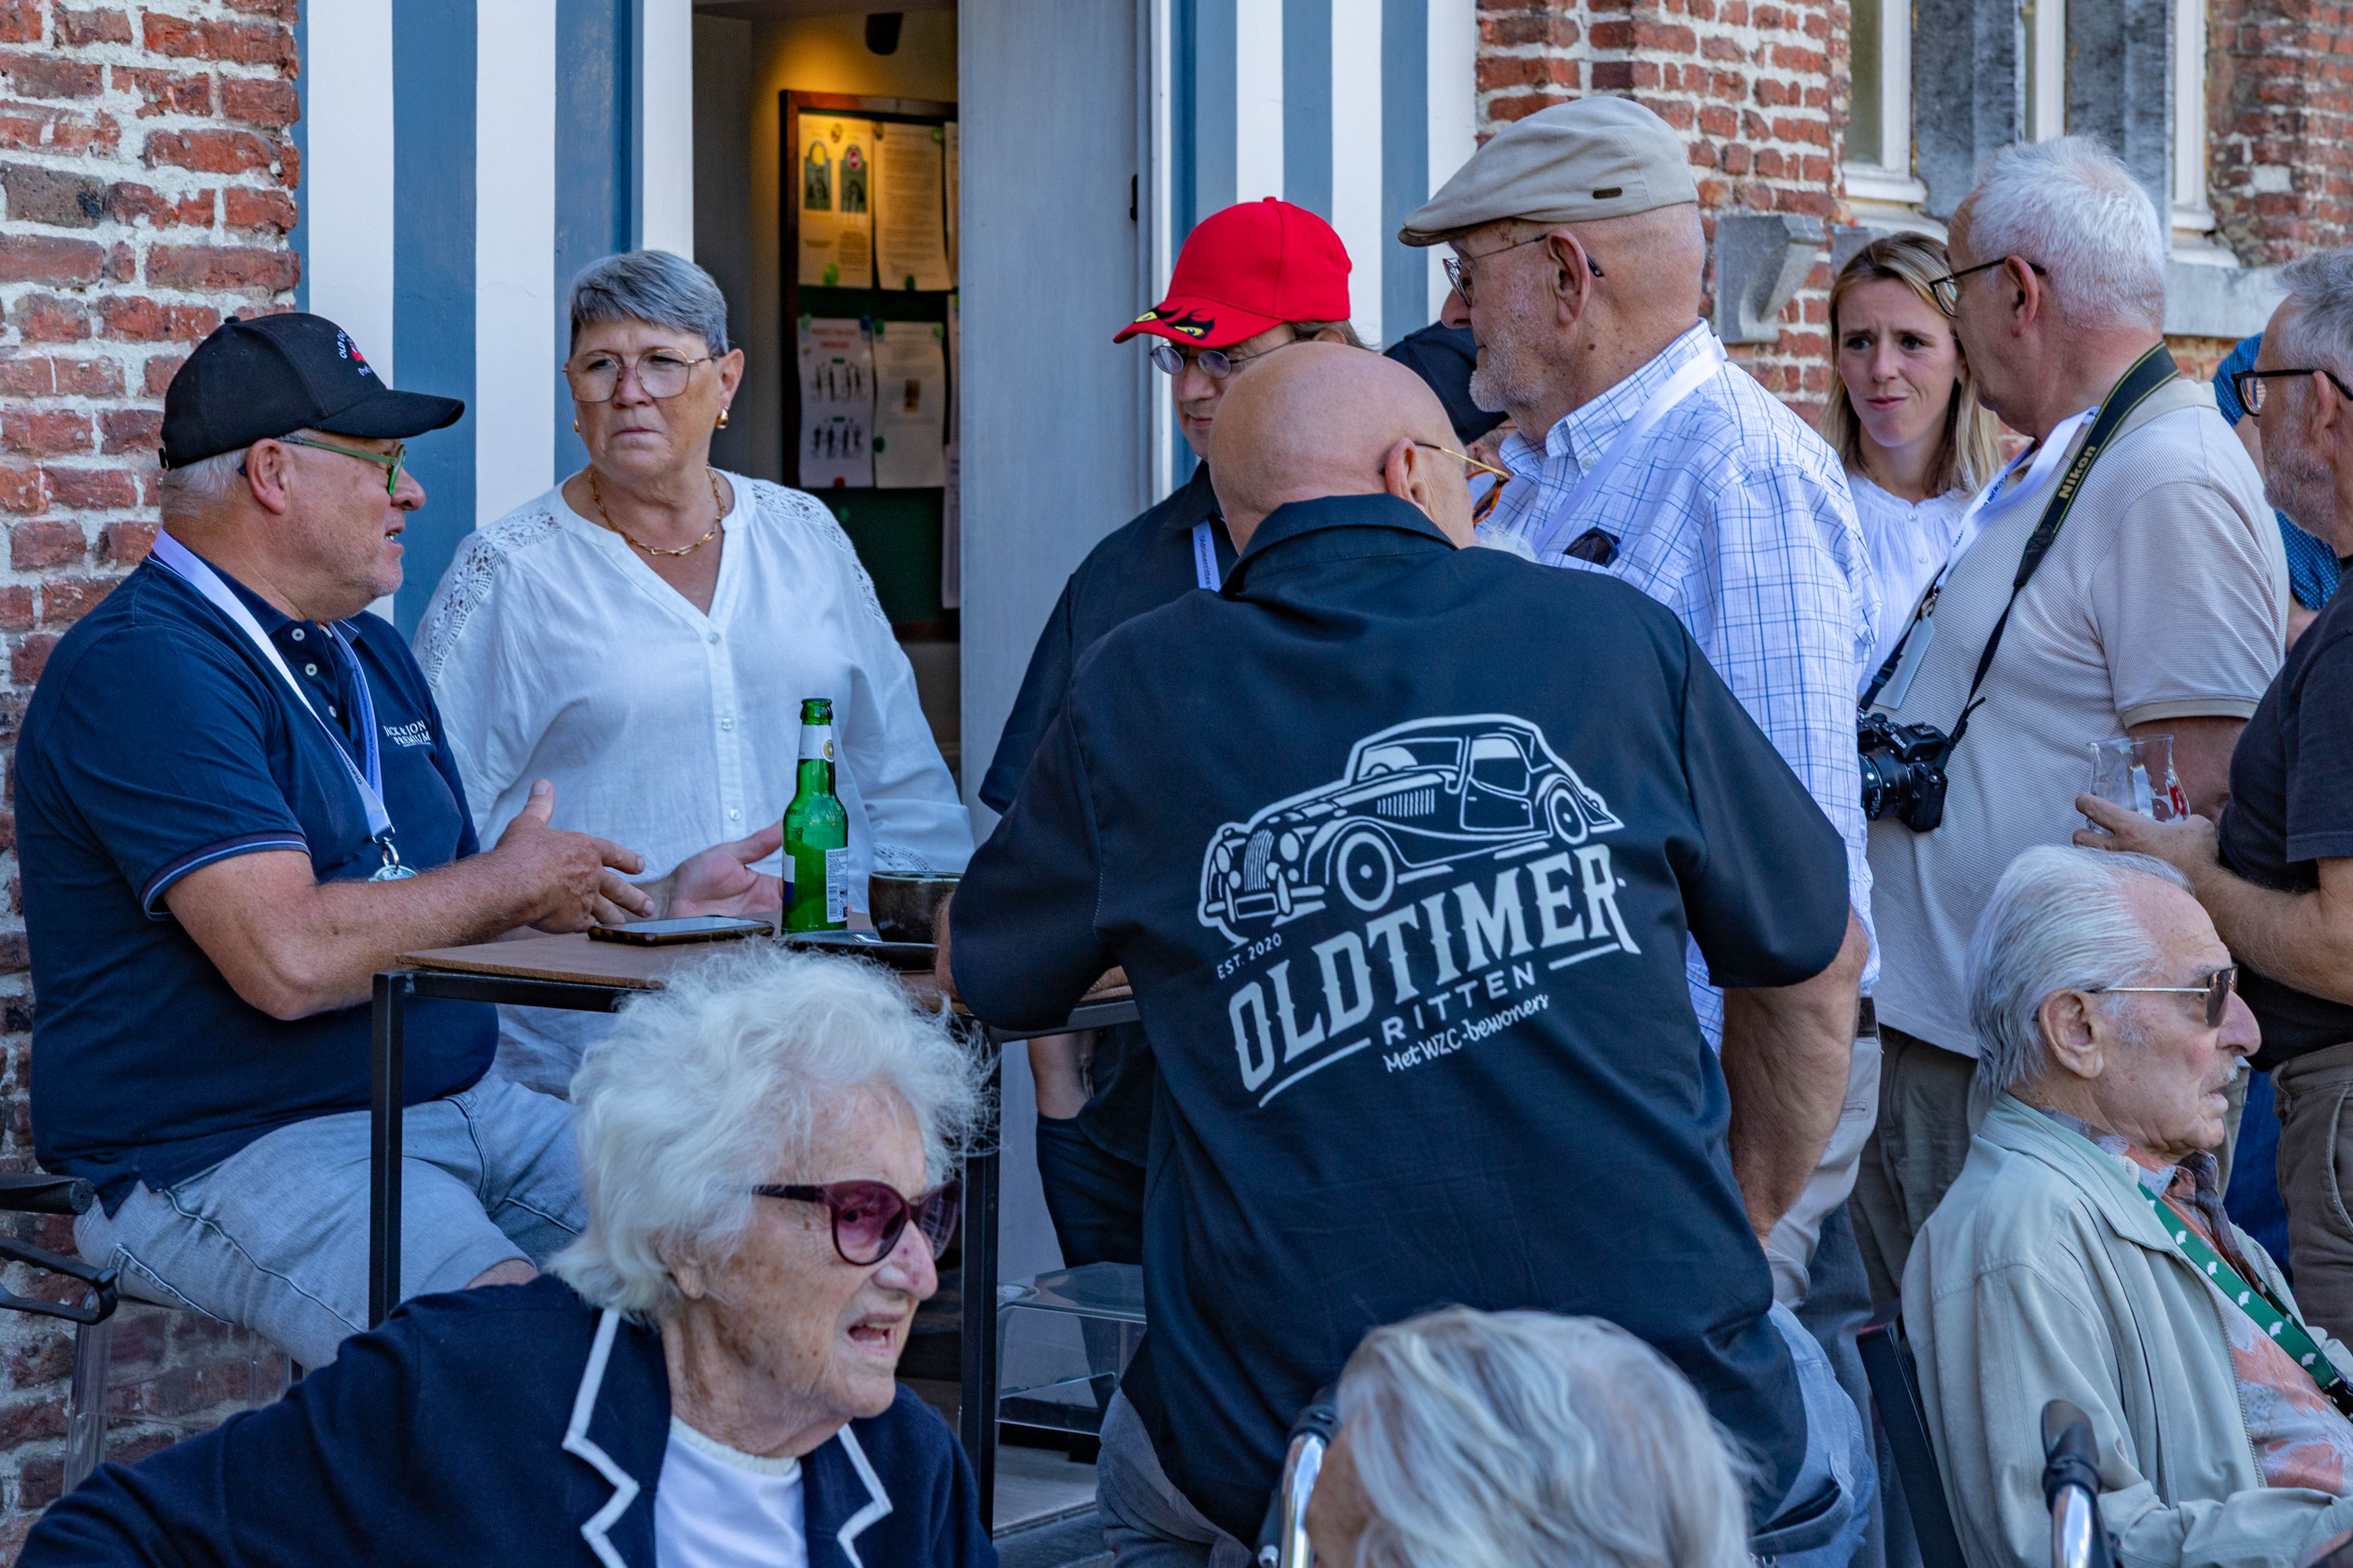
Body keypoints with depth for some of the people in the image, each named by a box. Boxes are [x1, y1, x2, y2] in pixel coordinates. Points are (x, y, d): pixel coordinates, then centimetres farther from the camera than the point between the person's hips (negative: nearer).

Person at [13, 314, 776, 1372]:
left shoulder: (367, 656, 20)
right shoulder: (141, 670, -13)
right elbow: (291, 958, -23)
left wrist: (652, 907, 12)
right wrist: (509, 883, -7)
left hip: (461, 1110, 9)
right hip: (228, 1155, -9)